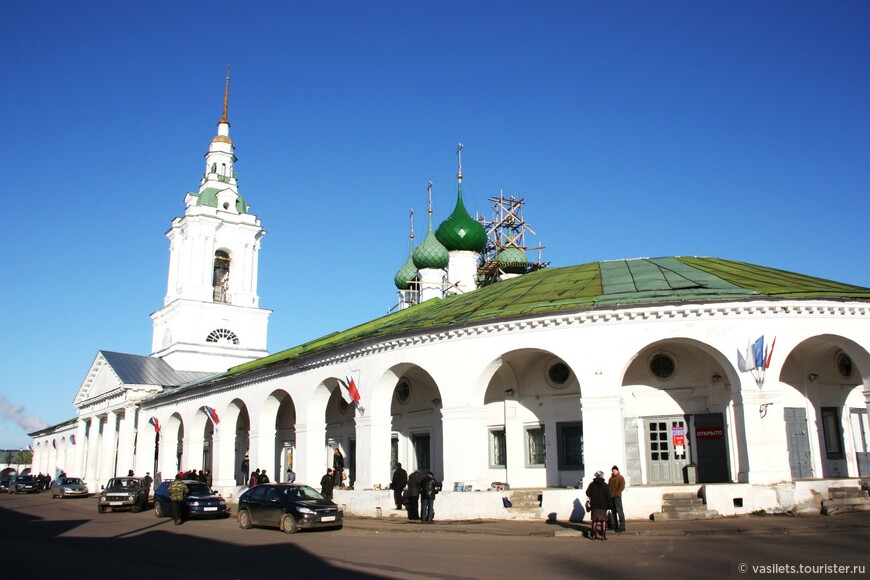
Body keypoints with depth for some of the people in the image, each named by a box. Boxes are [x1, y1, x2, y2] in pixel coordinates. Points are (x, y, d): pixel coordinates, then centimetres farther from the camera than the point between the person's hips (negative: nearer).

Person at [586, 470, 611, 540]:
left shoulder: (592, 484, 0)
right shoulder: (604, 485, -5)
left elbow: (587, 493, 1)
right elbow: (608, 495, -6)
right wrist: (609, 504, 1)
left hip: (594, 505, 2)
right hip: (603, 505, -2)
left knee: (594, 520, 10)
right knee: (603, 520, 4)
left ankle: (594, 535, 9)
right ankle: (603, 535, -2)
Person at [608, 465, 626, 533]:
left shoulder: (620, 477, -2)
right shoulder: (611, 478, 21)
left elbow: (622, 486, -12)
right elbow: (608, 486, 24)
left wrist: (616, 493, -19)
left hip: (617, 496, -8)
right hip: (611, 496, 8)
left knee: (619, 511, -11)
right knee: (613, 511, 12)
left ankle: (622, 527, -13)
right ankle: (615, 525, 20)